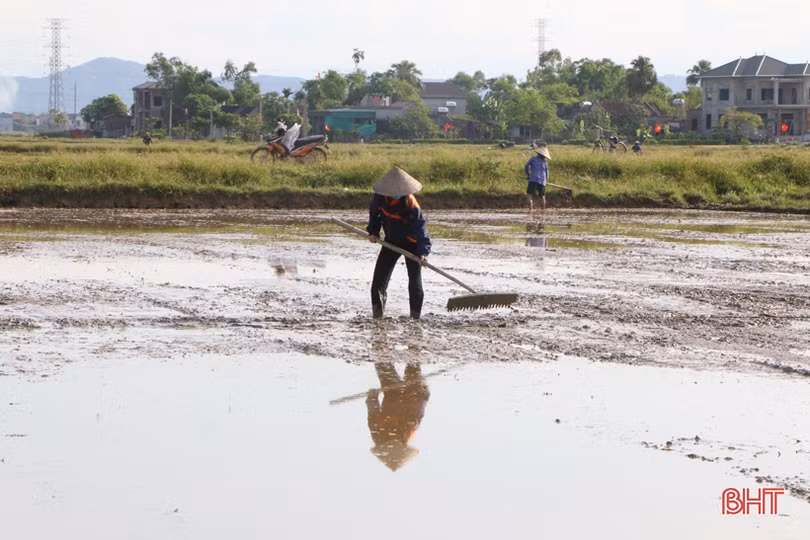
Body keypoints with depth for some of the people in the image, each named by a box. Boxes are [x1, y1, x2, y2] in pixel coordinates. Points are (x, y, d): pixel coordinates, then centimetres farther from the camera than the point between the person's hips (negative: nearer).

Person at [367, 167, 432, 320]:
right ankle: (377, 311, 12)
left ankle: (415, 313, 2)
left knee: (415, 278, -9)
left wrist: (423, 252, -48)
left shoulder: (411, 206, -32)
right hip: (391, 240, 5)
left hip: (411, 243, -4)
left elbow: (421, 230, -36)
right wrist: (373, 231, -4)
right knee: (380, 275, 0)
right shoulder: (380, 197, -17)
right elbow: (374, 213, 7)